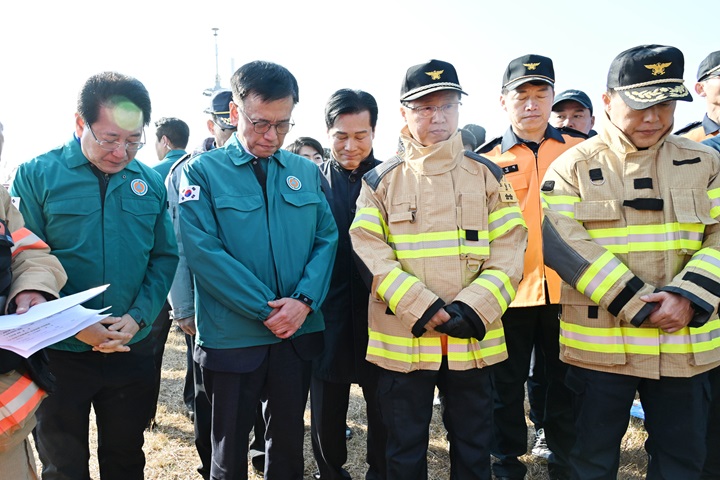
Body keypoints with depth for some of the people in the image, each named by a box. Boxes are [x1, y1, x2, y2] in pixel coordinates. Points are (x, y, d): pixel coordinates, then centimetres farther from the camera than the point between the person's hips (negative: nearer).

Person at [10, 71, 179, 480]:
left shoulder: (150, 182, 1)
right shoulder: (36, 175, -7)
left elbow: (165, 258, 2)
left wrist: (137, 317, -12)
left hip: (133, 351, 2)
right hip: (61, 353, -2)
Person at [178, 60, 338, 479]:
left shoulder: (307, 172, 6)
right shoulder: (202, 172, -5)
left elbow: (327, 238, 1)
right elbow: (204, 252, -15)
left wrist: (304, 300, -15)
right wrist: (267, 309, -17)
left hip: (300, 334, 3)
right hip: (232, 336, -3)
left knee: (289, 442, 19)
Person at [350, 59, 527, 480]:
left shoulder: (488, 175, 6)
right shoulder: (381, 180, 3)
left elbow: (509, 251, -1)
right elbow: (370, 254, -7)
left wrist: (471, 309, -15)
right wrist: (423, 308, -17)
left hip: (472, 340, 1)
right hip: (403, 339, -1)